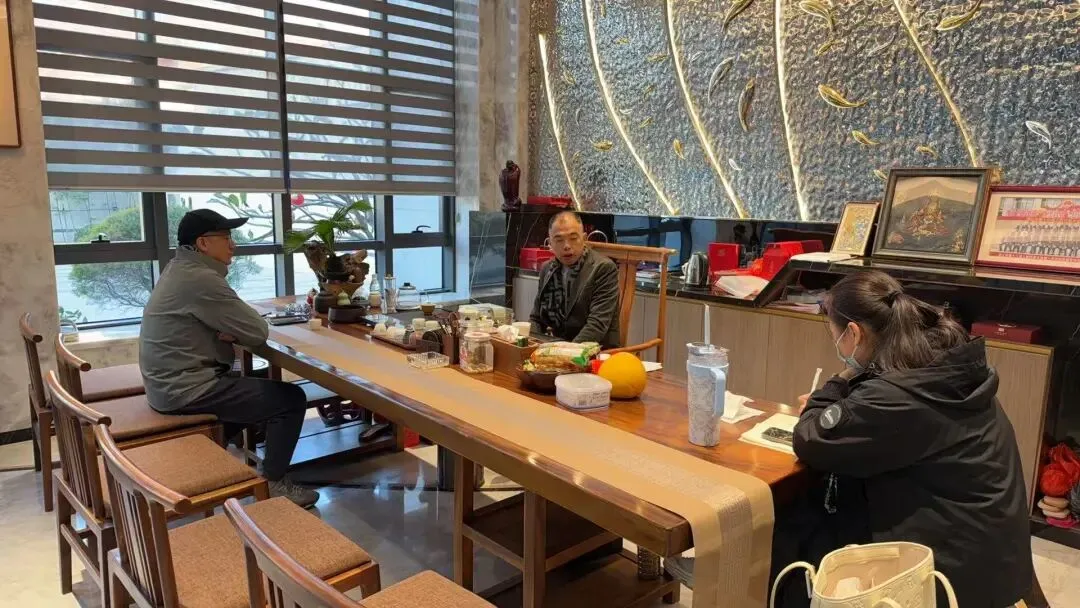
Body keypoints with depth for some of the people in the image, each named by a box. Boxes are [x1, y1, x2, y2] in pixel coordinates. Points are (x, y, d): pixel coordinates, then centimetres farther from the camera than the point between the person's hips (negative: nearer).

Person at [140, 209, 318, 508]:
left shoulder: (181, 269, 10)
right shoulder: (200, 279, -22)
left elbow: (215, 323, 16)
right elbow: (257, 332, -19)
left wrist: (229, 331, -7)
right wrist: (235, 330, 4)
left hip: (172, 383, 10)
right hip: (186, 389, -10)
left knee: (259, 386, 28)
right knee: (291, 398, -8)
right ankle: (273, 483, 3)